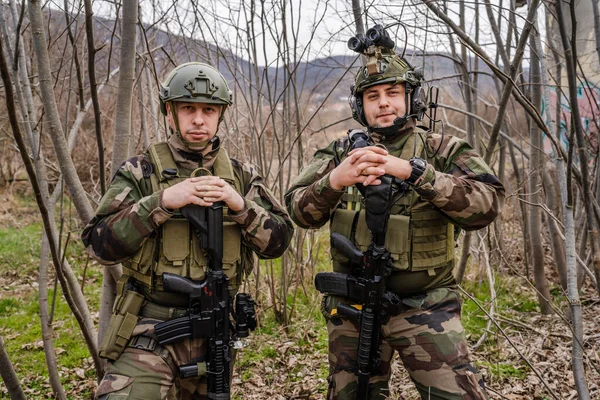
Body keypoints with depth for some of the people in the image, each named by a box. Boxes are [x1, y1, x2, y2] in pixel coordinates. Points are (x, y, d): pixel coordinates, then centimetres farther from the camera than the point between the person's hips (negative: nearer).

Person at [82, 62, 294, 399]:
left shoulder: (242, 175, 5)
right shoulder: (141, 171, -3)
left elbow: (278, 241, 0)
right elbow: (99, 243, -12)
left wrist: (239, 205, -17)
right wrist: (162, 201, -22)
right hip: (149, 332, -3)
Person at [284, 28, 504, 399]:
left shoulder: (443, 150, -4)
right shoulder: (341, 151, 4)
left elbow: (487, 202, -20)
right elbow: (299, 209, -5)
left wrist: (412, 170, -30)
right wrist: (334, 180, -26)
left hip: (425, 308, -2)